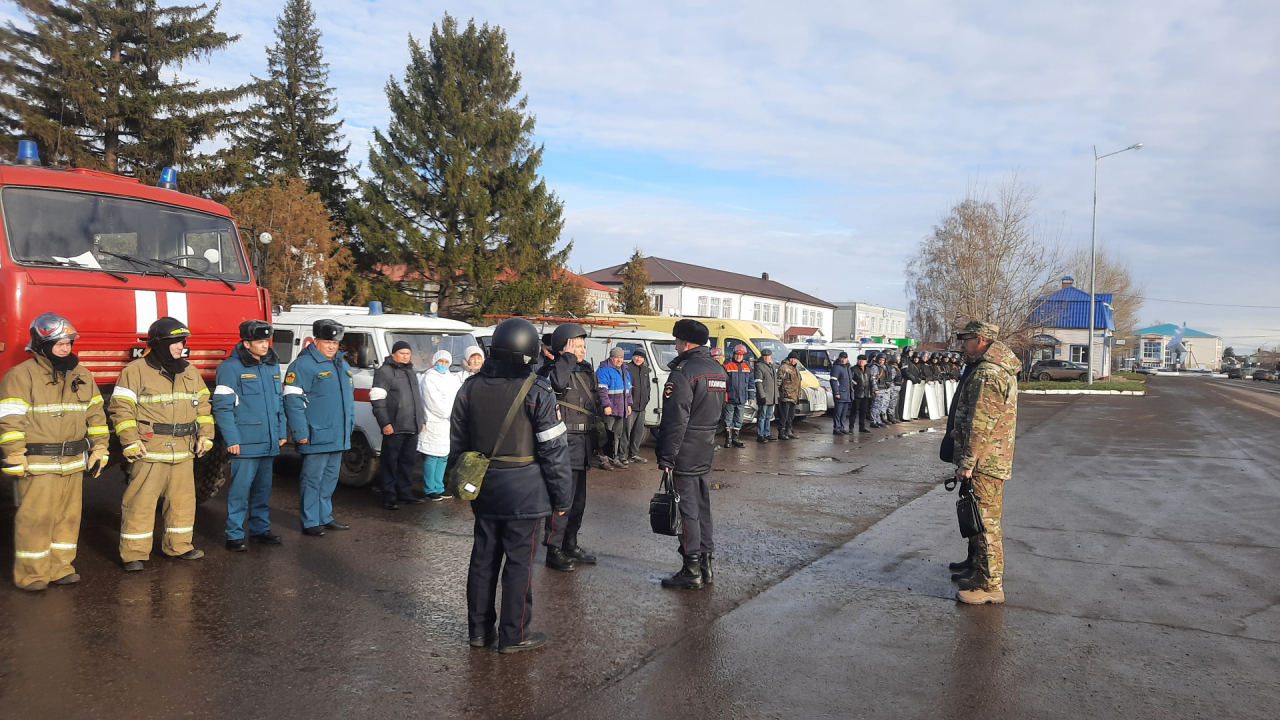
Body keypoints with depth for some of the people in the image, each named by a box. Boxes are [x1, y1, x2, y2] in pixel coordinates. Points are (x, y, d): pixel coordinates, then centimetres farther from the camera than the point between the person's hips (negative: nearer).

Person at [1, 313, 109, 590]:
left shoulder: (81, 374, 10)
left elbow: (95, 413, 15)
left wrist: (99, 450, 10)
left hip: (73, 463, 6)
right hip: (38, 464, -6)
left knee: (68, 517, 12)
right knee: (35, 518, -2)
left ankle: (60, 568, 23)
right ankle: (31, 575, 9)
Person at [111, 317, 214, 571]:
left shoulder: (190, 372, 13)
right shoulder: (136, 370, -6)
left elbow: (203, 406, 19)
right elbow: (120, 408, -9)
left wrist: (205, 435, 11)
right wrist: (130, 441, -14)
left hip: (183, 452, 6)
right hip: (150, 452, -6)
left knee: (183, 500, 13)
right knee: (140, 502, -4)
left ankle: (178, 545, 26)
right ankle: (134, 553, 5)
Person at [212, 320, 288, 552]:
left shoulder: (272, 365, 12)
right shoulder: (231, 367, -9)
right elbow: (222, 407, -12)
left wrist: (282, 431, 13)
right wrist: (231, 439, -15)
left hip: (269, 443, 7)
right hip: (246, 443, -7)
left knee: (263, 489, 15)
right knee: (240, 489, -3)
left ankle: (260, 528, 26)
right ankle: (234, 535, 6)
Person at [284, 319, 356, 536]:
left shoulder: (342, 365, 15)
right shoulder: (303, 365, -11)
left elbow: (349, 398, 23)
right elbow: (292, 400, -16)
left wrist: (349, 425, 17)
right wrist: (300, 431, -19)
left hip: (338, 437, 8)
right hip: (316, 437, -8)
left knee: (330, 478, 16)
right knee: (312, 479, -1)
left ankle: (325, 517, 27)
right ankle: (310, 522, 7)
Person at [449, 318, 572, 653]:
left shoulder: (471, 387, 4)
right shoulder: (537, 392, -13)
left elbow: (457, 443, 12)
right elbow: (554, 450, -11)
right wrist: (562, 497, -3)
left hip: (483, 487, 6)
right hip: (523, 490, -5)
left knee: (483, 556, 15)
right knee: (519, 561, 4)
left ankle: (479, 629, 26)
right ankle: (513, 636, 13)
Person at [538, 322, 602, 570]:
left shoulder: (586, 371, 15)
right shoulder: (553, 369, -11)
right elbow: (557, 383, -37)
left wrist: (598, 439, 22)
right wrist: (568, 357, -23)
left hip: (583, 444, 9)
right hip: (564, 443, -9)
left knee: (579, 499, 15)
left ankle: (570, 545, 27)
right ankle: (554, 551, 2)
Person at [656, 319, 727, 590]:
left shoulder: (683, 371, -16)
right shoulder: (718, 370, 13)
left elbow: (675, 420, -20)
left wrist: (666, 457, -17)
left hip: (685, 454, -8)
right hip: (706, 452, 8)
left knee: (687, 510, -2)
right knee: (702, 508, 15)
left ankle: (692, 571, 3)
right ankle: (706, 564, 22)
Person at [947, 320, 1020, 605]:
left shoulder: (987, 374, -21)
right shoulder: (1000, 369, 16)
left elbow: (980, 424, -25)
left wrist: (967, 462, -22)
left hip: (984, 462, -11)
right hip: (991, 460, 11)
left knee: (985, 520, -5)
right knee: (977, 517, 23)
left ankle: (990, 584, 1)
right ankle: (976, 564, 38)